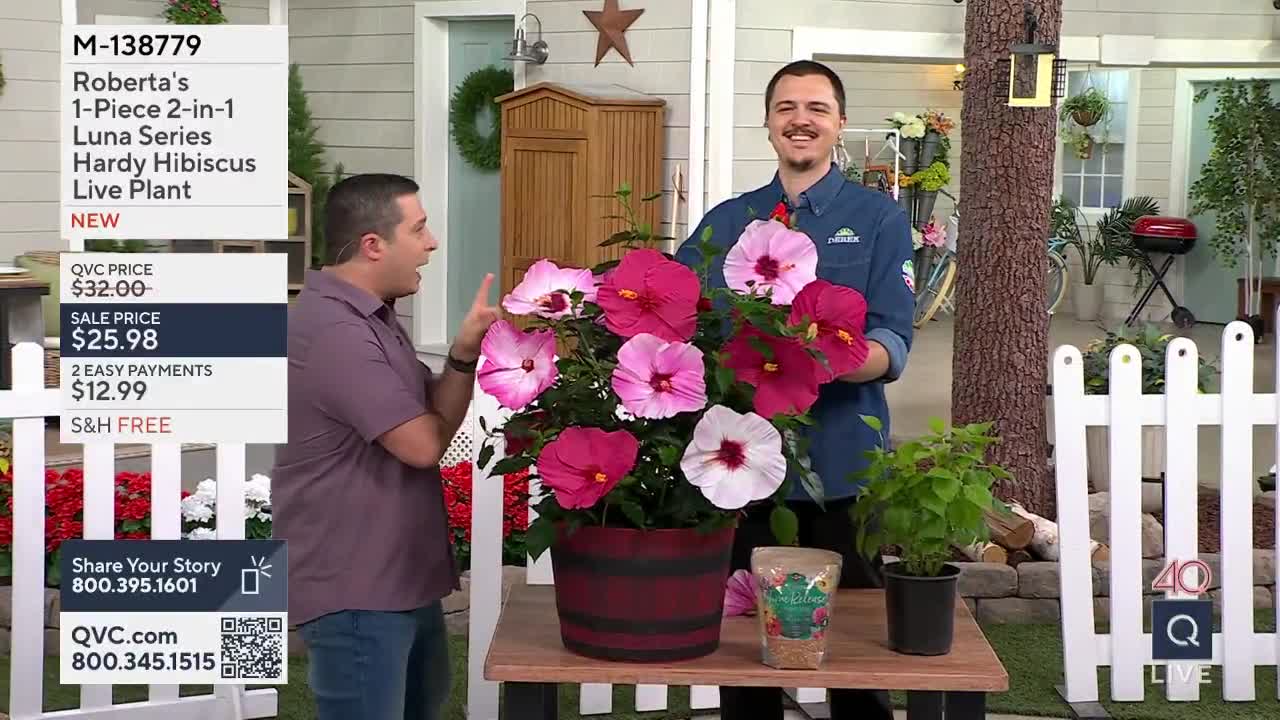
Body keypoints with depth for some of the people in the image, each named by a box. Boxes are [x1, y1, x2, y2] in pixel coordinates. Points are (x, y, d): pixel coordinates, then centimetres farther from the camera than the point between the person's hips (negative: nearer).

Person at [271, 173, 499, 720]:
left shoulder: (372, 317, 12)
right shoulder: (332, 330, -22)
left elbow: (436, 417, 7)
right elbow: (423, 443, -22)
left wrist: (465, 352, -12)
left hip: (403, 578, 10)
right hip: (354, 591, -10)